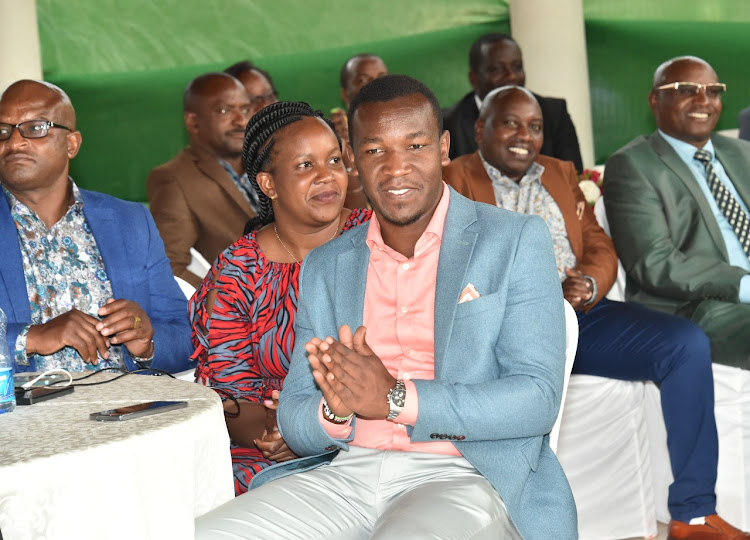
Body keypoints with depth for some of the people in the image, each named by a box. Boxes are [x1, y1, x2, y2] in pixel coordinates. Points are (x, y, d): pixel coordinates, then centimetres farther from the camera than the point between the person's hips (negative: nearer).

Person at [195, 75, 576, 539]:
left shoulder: (517, 241, 4)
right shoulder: (325, 266, 17)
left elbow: (538, 399, -7)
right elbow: (293, 423, 13)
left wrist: (395, 398, -18)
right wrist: (334, 410, -12)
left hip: (463, 476, -4)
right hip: (346, 472, 4)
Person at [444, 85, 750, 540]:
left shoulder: (562, 174, 24)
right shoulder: (453, 181, 7)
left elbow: (601, 248, 16)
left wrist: (589, 284, -9)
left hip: (582, 315, 5)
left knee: (688, 343, -16)